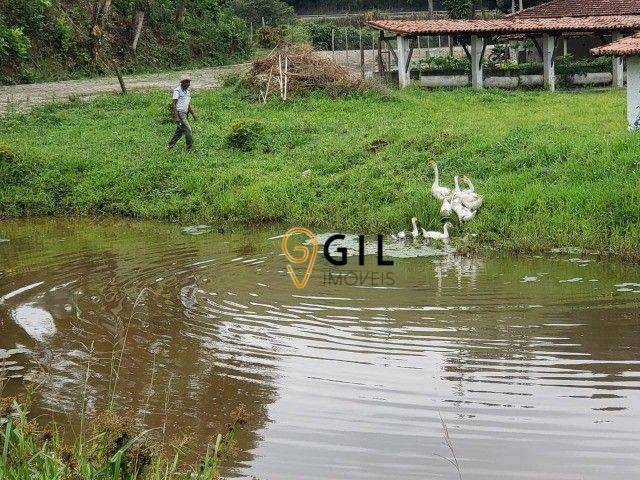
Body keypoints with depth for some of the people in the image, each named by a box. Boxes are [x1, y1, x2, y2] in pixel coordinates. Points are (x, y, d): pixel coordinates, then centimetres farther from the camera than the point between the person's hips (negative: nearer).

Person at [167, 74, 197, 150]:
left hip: (185, 113, 9)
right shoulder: (177, 90, -9)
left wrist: (193, 113, 14)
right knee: (188, 130, -13)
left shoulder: (188, 91, 16)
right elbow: (173, 104, -13)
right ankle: (190, 148, -8)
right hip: (179, 113, -9)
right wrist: (176, 116, -21)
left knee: (179, 132, 11)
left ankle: (170, 146, 20)